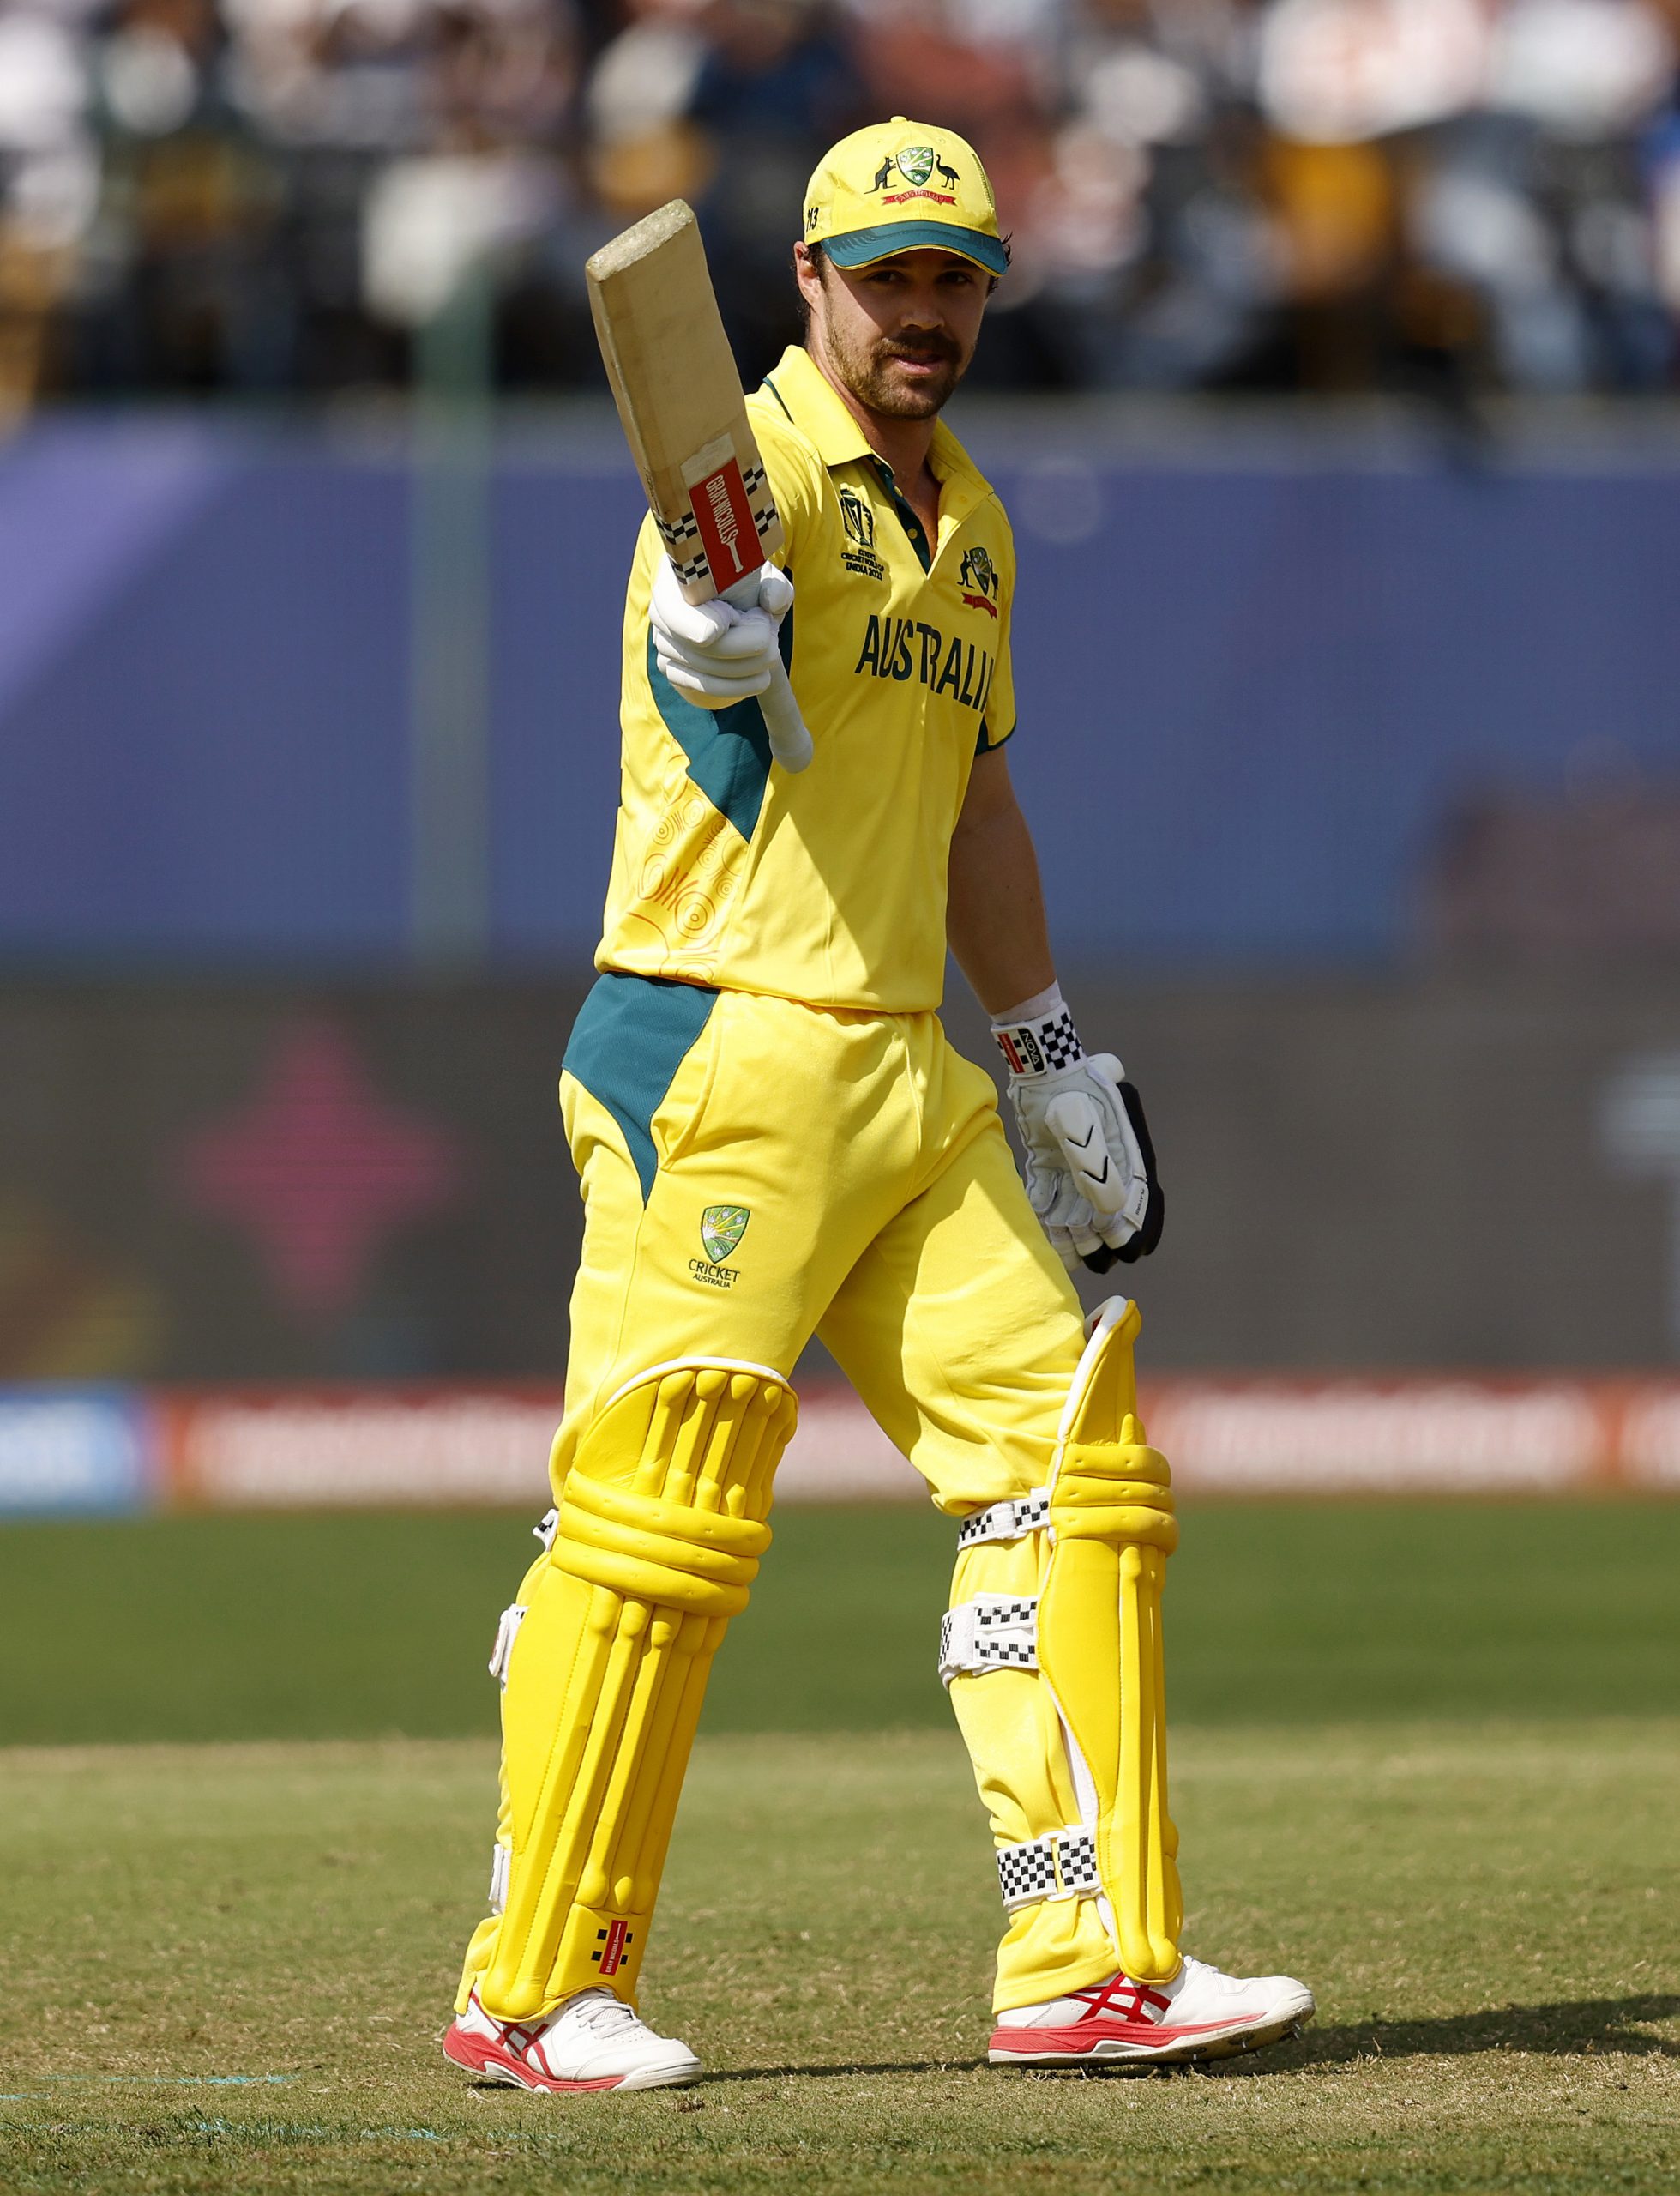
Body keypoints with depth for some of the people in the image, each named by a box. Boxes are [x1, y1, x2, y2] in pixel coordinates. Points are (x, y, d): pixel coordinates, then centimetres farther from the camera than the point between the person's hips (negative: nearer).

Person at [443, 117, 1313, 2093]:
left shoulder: (967, 517, 16)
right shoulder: (761, 468, -10)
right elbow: (705, 626, -36)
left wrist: (1055, 1061, 29)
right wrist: (715, 639, -60)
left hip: (911, 1078, 8)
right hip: (720, 1057, -8)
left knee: (1072, 1464, 5)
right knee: (661, 1517, -9)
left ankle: (1091, 1966, 9)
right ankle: (531, 1993, -1)